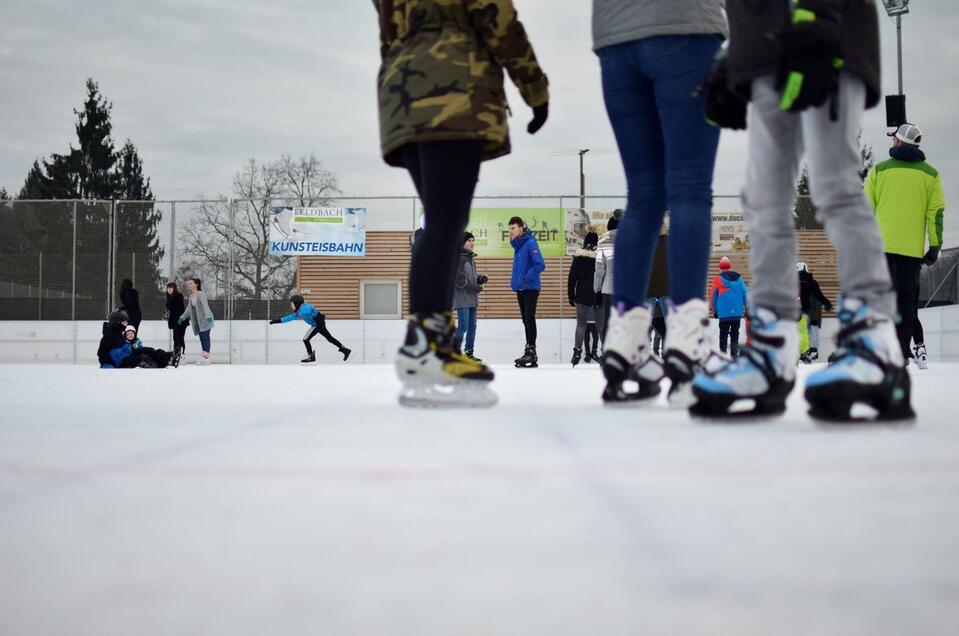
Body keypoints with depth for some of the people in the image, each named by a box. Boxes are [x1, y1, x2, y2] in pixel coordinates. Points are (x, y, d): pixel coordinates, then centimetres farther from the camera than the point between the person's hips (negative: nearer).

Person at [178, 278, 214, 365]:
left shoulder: (200, 294, -9)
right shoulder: (191, 296, 16)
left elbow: (205, 305, -22)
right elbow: (188, 309, 27)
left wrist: (208, 316, -34)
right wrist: (182, 317, 30)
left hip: (205, 319, -8)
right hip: (198, 321, 8)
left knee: (205, 336, -12)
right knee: (202, 338, 3)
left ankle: (206, 356, -15)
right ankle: (205, 357, 3)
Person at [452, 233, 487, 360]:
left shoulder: (471, 257, 17)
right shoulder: (458, 257, -10)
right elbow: (458, 278, -17)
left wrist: (480, 279, 5)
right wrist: (473, 287, -18)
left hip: (472, 297, 9)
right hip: (461, 297, -9)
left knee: (472, 327, 7)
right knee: (463, 326, -11)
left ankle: (469, 353, 13)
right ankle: (455, 348, 4)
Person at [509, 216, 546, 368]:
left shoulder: (530, 243, -13)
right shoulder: (517, 245, 12)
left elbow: (540, 265, -19)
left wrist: (526, 278, -18)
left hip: (530, 288, -8)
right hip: (520, 289, 8)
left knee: (530, 319, -7)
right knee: (526, 320, 11)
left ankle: (531, 352, -5)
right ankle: (529, 352, 17)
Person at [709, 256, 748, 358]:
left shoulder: (718, 279, -4)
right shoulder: (739, 279, 5)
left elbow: (713, 297, 1)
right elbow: (746, 295, 6)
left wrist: (715, 311, 13)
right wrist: (746, 308, 16)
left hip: (724, 314, -3)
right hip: (738, 313, 3)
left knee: (723, 335, 4)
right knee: (735, 334, 12)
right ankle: (734, 354, 10)